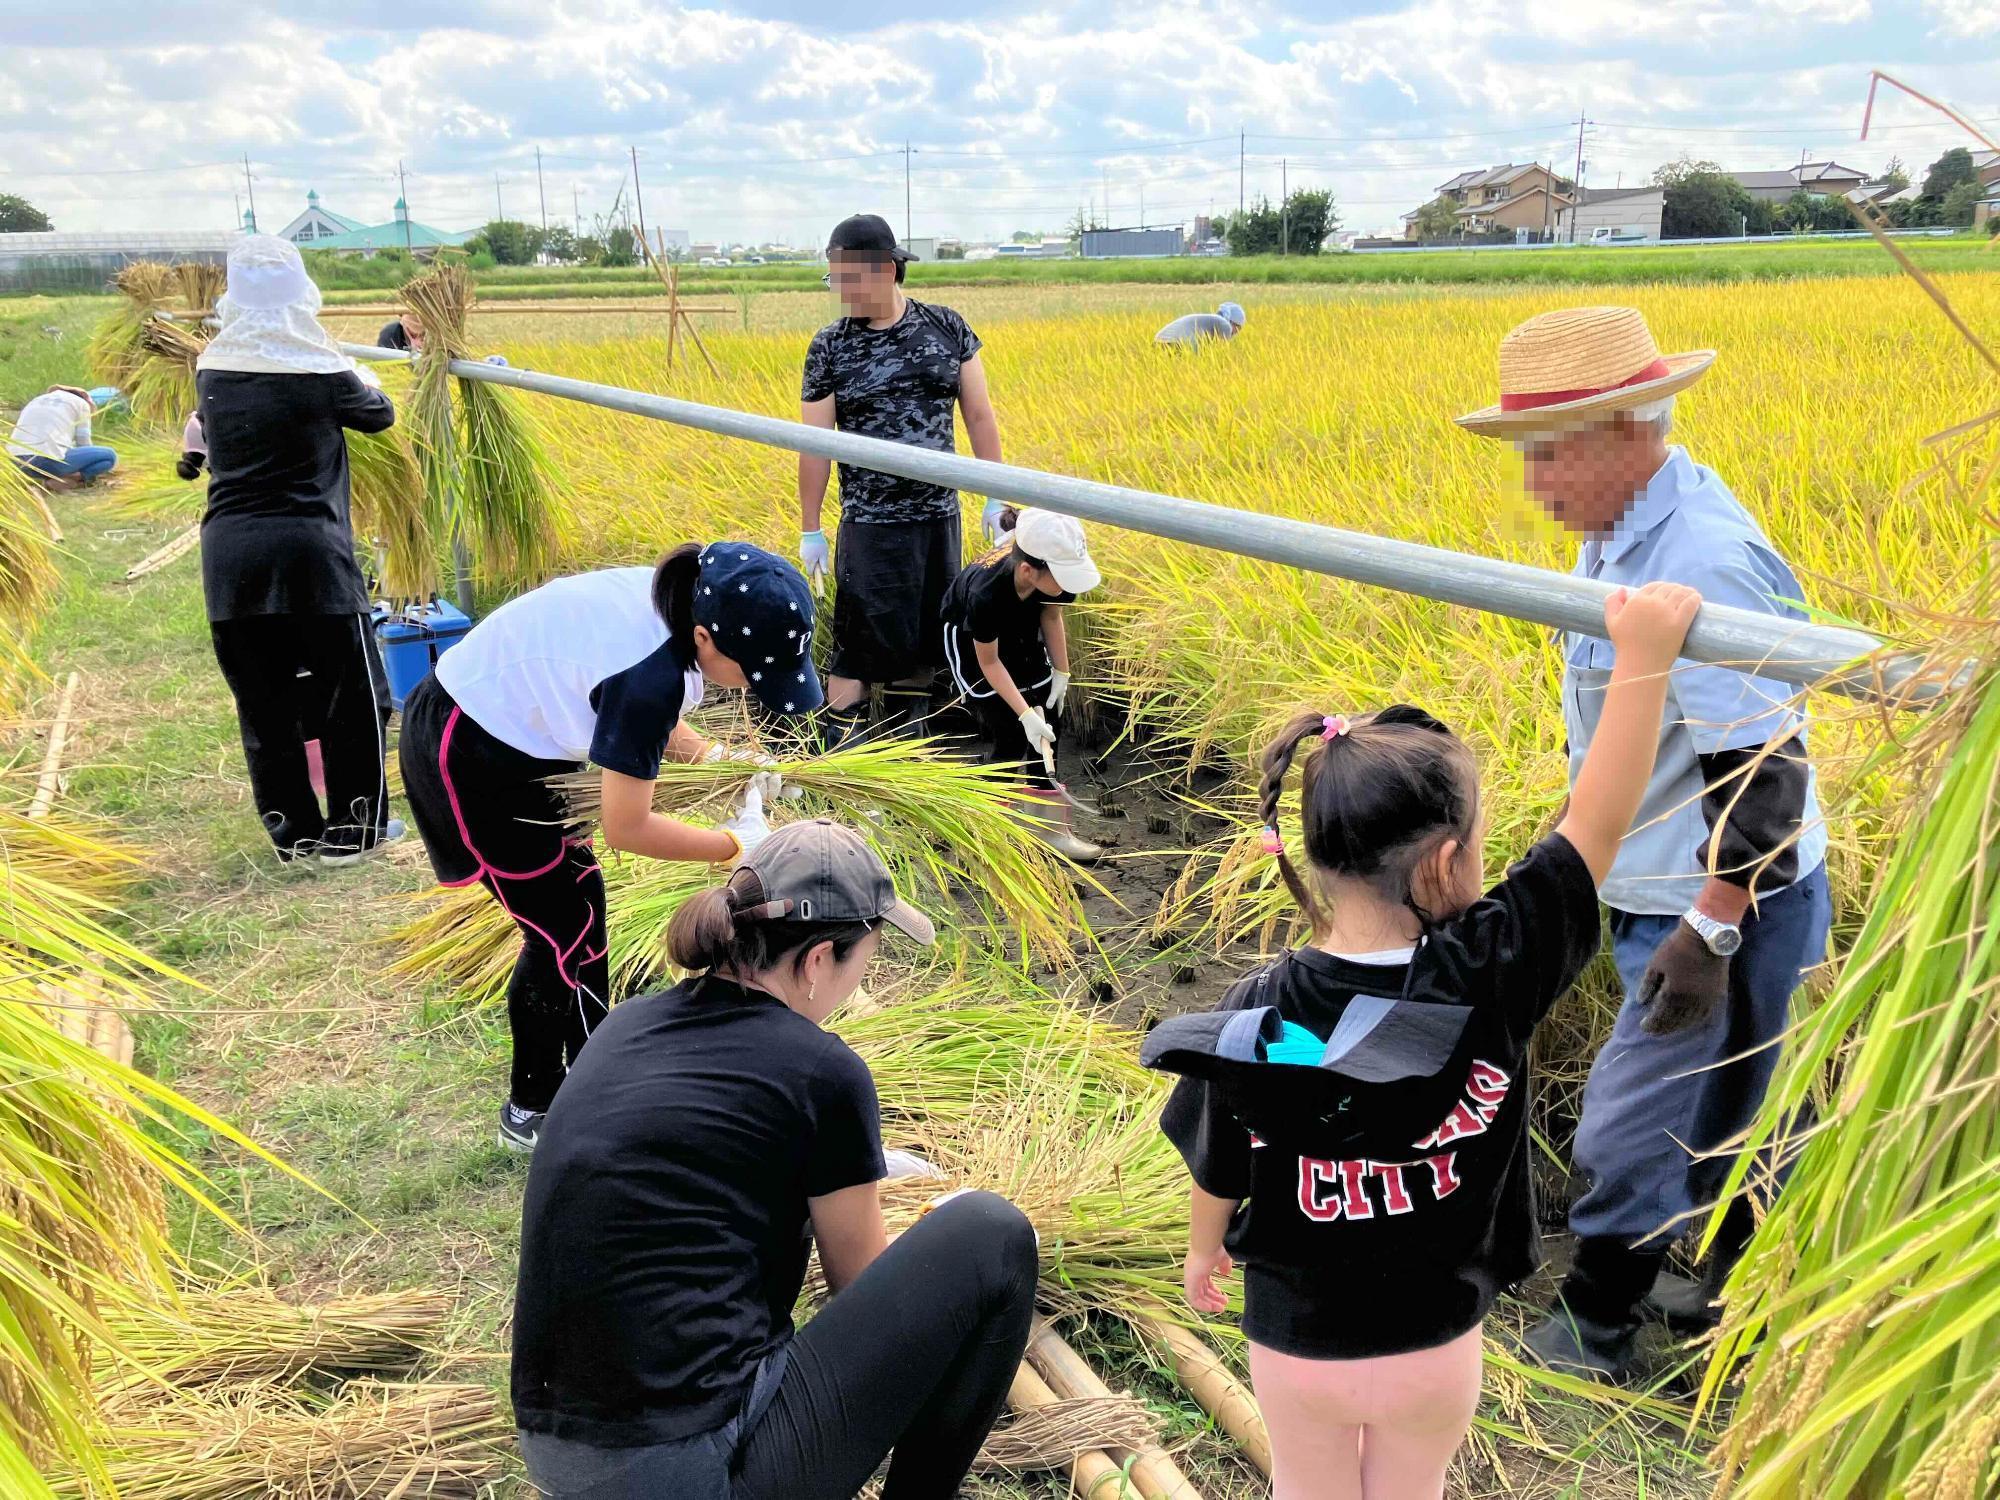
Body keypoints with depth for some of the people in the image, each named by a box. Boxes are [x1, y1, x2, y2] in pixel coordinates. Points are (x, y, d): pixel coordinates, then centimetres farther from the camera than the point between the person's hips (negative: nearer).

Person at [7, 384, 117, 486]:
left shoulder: (37, 401, 30)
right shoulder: (81, 403, 12)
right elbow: (83, 442, 12)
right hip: (48, 461, -7)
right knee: (110, 456, 4)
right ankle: (64, 480, -10)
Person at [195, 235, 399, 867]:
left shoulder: (210, 368, 5)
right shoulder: (319, 371, -7)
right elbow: (379, 415, 12)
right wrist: (360, 374, 31)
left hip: (228, 552, 4)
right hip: (308, 550, -4)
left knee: (262, 701, 12)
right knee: (353, 693, 9)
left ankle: (293, 832, 19)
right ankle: (352, 829, 14)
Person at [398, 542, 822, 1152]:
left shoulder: (677, 597, -8)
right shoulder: (650, 674, -33)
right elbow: (626, 828, -23)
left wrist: (711, 757, -2)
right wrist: (734, 843, -12)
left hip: (509, 726, 9)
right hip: (469, 759, -9)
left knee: (577, 902, 16)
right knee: (564, 931, 1)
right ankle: (532, 1114, 18)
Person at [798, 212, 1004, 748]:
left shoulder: (946, 328, 2)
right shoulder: (829, 347, -3)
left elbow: (979, 414, 6)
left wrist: (997, 496, 4)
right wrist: (810, 531, 0)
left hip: (940, 518, 3)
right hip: (870, 524, -3)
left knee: (923, 642, 11)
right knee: (860, 646, -5)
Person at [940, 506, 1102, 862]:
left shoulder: (1053, 572, -30)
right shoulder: (986, 592, -42)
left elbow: (1051, 615, -6)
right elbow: (989, 662, -26)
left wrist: (1061, 672, -8)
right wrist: (1024, 713, -30)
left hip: (1020, 632, 5)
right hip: (970, 637, -5)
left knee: (1046, 727, 1)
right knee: (1011, 735, -10)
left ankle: (1050, 827, 10)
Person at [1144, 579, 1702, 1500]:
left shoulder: (1256, 1013, -23)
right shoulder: (1491, 977, -27)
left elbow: (1218, 1169, -7)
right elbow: (1597, 825, -22)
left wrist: (1203, 1251, 13)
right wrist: (1643, 656, -19)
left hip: (1294, 1337, 0)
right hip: (1435, 1344, 0)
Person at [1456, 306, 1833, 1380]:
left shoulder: (1702, 561, -28)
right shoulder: (1621, 536, 4)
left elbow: (1761, 769, -28)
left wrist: (1710, 934, -27)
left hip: (1726, 910, -10)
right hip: (1669, 899, 10)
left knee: (1630, 1134, 1)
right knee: (1718, 1116, 24)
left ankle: (1589, 1336, 22)